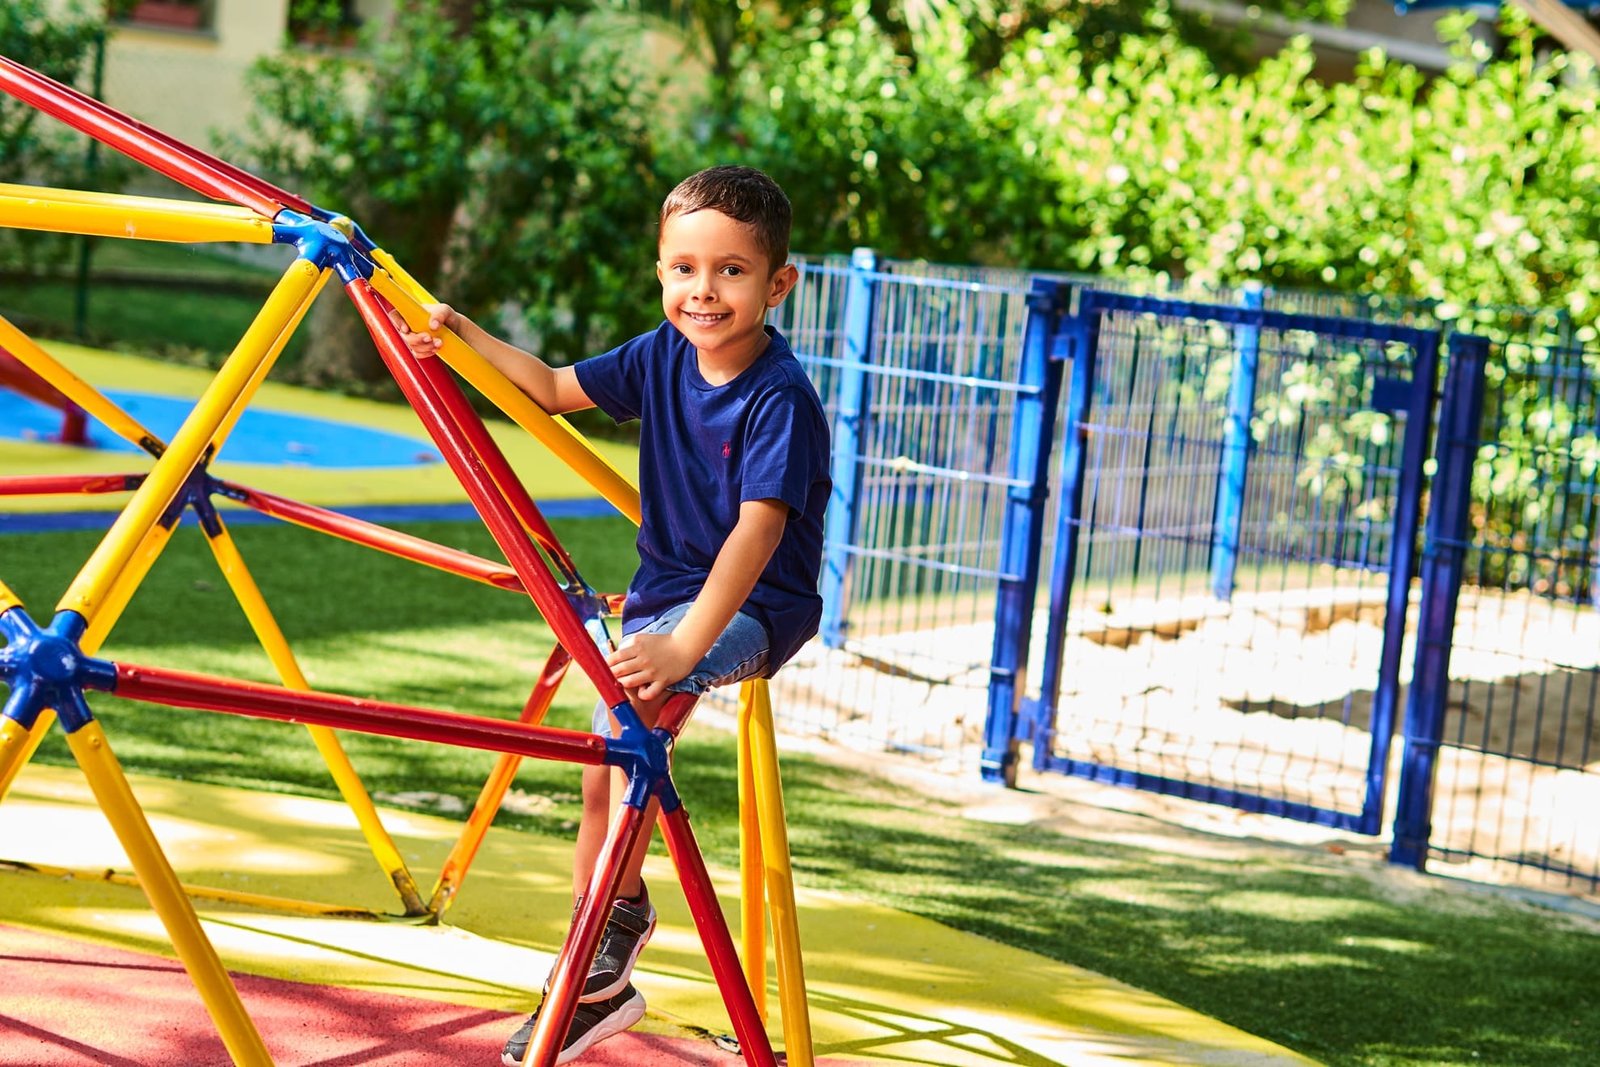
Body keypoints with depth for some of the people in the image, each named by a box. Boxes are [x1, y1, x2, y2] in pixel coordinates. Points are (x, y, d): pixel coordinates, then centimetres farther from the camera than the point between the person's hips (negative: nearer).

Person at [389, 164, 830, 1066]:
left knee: (642, 689, -34)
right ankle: (598, 981, 23)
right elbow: (555, 390, 14)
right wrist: (464, 336, 2)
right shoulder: (663, 355, -2)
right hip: (666, 592, 8)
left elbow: (758, 533, -32)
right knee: (606, 775, 6)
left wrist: (684, 644, -40)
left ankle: (622, 909, -22)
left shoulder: (781, 398, -23)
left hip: (756, 605, -8)